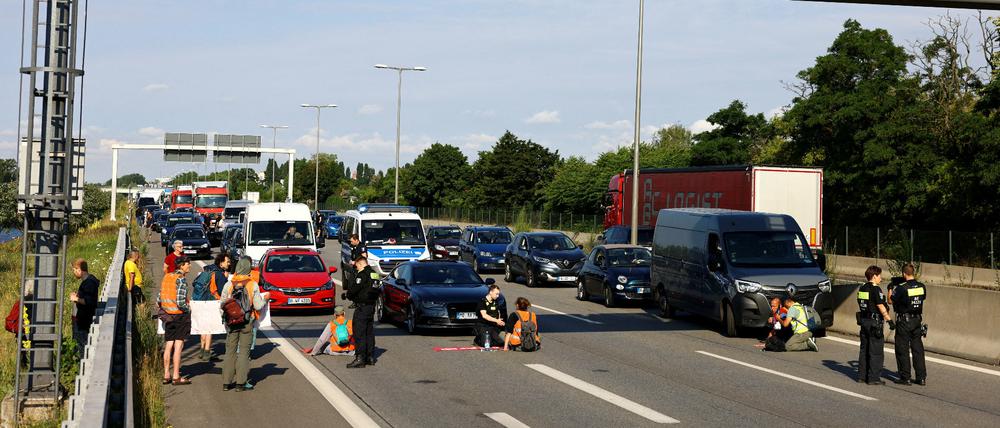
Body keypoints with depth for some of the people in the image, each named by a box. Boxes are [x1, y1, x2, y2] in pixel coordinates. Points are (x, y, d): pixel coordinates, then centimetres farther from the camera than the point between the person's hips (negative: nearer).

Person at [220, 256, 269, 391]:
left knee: (230, 351, 9)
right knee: (244, 351, 3)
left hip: (231, 322, 2)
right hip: (247, 323, -2)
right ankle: (241, 382, 1)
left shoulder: (228, 284, -3)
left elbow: (222, 304, 2)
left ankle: (226, 382, 10)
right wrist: (265, 298, 11)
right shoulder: (253, 285, -8)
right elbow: (258, 306, -7)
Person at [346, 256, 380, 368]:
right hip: (372, 306, 9)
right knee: (369, 332, 15)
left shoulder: (362, 275, -15)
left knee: (359, 333, -6)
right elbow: (379, 290, 19)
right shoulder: (375, 274, 12)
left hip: (362, 307, -9)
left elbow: (352, 290, -17)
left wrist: (349, 294, 4)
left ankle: (360, 358, -9)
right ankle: (370, 357, 18)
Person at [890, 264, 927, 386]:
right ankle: (922, 377, 10)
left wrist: (890, 289, 12)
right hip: (917, 320, 5)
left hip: (904, 321, -5)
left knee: (902, 349, 4)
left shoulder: (901, 288, -16)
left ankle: (905, 378, 5)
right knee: (918, 349, 10)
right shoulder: (921, 287, 0)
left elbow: (890, 300, -7)